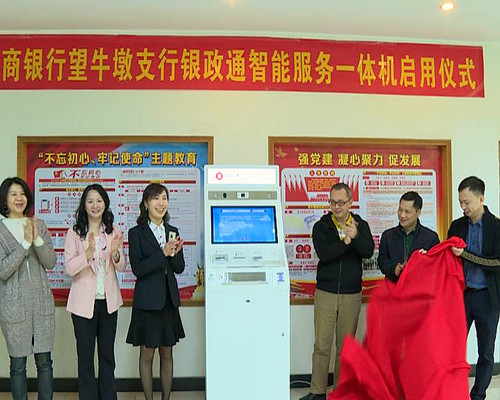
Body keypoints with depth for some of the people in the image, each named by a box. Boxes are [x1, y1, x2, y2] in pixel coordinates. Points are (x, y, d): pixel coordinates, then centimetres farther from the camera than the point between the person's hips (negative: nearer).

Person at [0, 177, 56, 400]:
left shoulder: (38, 225, 5)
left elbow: (50, 262, -2)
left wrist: (37, 239, -18)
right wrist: (26, 243, -19)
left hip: (42, 302, 2)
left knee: (44, 361, 8)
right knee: (18, 363, 8)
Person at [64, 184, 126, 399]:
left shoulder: (113, 232, 3)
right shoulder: (74, 233, -5)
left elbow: (122, 267, 2)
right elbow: (69, 268, -13)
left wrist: (116, 253, -20)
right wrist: (88, 252, -30)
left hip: (109, 300, 3)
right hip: (84, 301, -3)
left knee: (107, 355, 15)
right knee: (85, 357, 8)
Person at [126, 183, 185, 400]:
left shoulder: (173, 232, 7)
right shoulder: (136, 233, -6)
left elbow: (180, 268, 6)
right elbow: (137, 269, -14)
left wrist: (174, 253, -14)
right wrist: (163, 253, -22)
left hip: (169, 300, 4)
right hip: (147, 301, -4)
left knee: (166, 353, 13)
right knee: (146, 355, 7)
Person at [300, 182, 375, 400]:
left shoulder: (361, 226, 6)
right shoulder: (321, 226, 2)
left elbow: (368, 252, -11)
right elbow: (323, 254, -14)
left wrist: (356, 236, -28)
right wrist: (346, 242, -21)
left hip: (352, 295, 1)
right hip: (325, 293, -1)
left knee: (346, 346, 9)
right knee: (321, 345, 1)